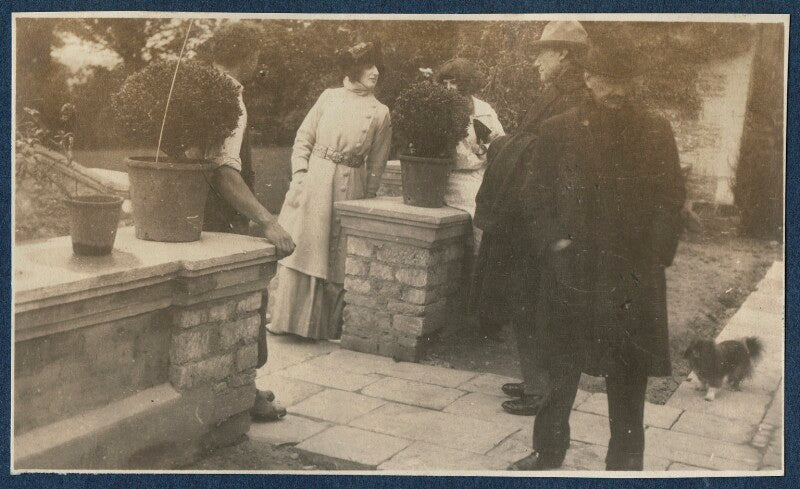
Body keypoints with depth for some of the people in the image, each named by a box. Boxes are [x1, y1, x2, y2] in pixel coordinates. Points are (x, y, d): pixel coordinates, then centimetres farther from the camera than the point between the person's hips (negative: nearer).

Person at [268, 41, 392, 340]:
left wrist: (367, 201, 3)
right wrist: (300, 174, -5)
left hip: (349, 189, 0)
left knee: (337, 257, 3)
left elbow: (376, 165, 7)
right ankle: (288, 317, 12)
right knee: (299, 247, 1)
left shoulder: (380, 113, 3)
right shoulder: (329, 97, 5)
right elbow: (303, 138, 7)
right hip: (314, 182, 0)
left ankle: (327, 325, 16)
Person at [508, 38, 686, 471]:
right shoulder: (557, 131, 3)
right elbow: (536, 200, 5)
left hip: (634, 278, 0)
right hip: (570, 275, 0)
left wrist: (656, 256, -7)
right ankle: (547, 454, 29)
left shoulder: (656, 132, 4)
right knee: (560, 375, 11)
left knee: (628, 381, 8)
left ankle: (625, 463, 23)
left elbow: (671, 202, 5)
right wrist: (555, 245, -8)